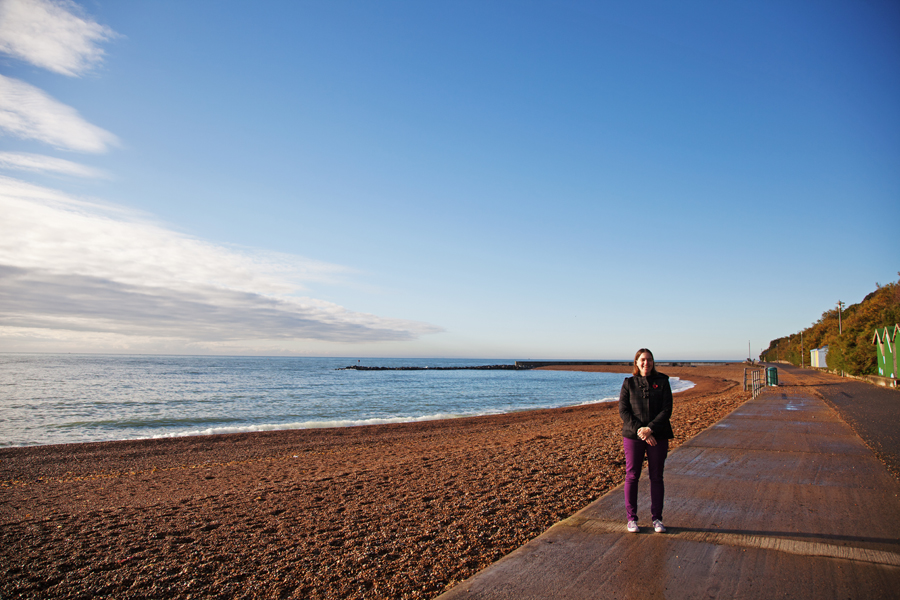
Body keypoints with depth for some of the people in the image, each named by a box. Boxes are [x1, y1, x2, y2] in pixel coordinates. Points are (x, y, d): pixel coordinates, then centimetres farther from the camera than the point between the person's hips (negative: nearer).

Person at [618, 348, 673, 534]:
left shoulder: (662, 382, 4)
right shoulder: (629, 383, 4)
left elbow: (667, 410, -4)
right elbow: (623, 410, -3)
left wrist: (650, 429, -16)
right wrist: (639, 430, -15)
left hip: (658, 436, 0)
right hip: (633, 435, 0)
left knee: (656, 477, 7)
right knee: (632, 476, 3)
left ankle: (657, 518, 19)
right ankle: (631, 518, 13)